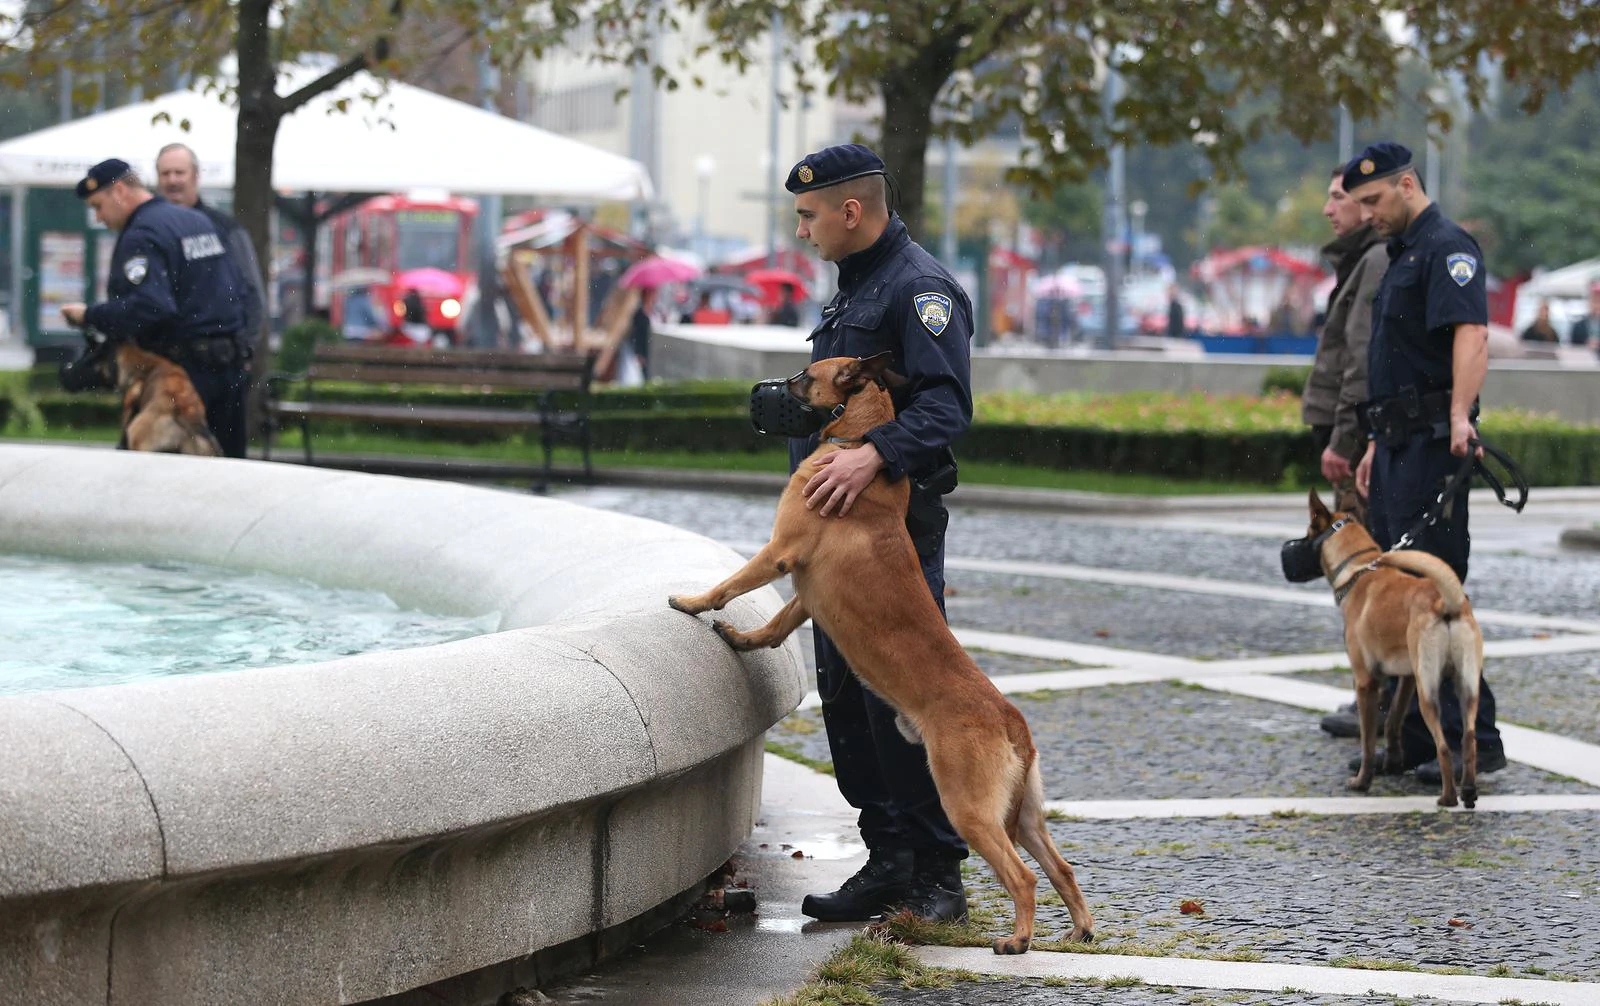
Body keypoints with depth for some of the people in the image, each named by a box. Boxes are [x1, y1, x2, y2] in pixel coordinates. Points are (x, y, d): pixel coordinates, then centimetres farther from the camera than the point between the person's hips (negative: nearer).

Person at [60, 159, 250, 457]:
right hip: (231, 366, 9)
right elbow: (239, 290, 18)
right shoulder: (200, 221, 16)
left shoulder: (141, 235, -12)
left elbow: (147, 307, -26)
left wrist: (89, 316, -18)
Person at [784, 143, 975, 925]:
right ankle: (889, 859, 17)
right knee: (846, 697, 10)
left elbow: (945, 404, -25)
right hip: (840, 520, 10)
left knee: (901, 701, -8)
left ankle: (939, 873, 0)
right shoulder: (851, 288, 19)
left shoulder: (920, 289, -13)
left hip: (898, 523, -10)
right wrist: (789, 403, 12)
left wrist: (873, 455, -38)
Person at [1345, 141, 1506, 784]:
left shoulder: (1446, 248, -11)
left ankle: (1473, 741, -11)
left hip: (1432, 442, -10)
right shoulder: (1401, 257, 21)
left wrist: (1459, 415, -39)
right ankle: (1416, 740, 16)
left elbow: (1471, 334, -26)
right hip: (1397, 445, 10)